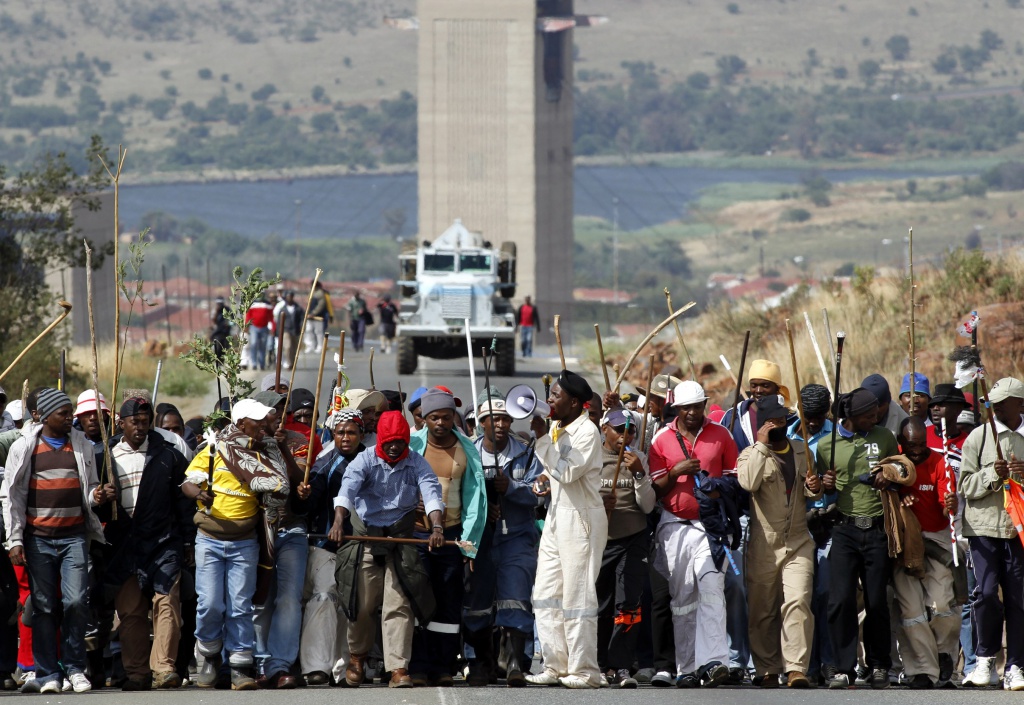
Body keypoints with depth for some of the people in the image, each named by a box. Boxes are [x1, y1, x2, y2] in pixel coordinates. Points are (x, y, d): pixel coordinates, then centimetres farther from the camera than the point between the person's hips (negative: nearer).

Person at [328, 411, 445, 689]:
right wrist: (339, 520, -43)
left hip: (401, 540, 0)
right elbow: (348, 489, -24)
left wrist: (437, 526, -37)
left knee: (399, 605, -8)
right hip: (366, 538, 0)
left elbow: (431, 491, -19)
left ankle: (398, 669, -8)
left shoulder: (416, 463, -4)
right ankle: (357, 655, 32)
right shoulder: (365, 461, -8)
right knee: (362, 604, 6)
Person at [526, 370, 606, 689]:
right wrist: (548, 480, 5)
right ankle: (556, 666, 13)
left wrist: (542, 439, -21)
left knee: (577, 596, -7)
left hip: (581, 518, -9)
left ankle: (584, 670, -2)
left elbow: (568, 472, -24)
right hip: (556, 516, 9)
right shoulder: (556, 428, 12)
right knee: (546, 594, 7)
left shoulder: (587, 432, -13)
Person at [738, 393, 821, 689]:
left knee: (798, 602, -14)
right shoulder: (752, 454, -2)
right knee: (762, 611, 4)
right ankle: (767, 670, 14)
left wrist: (814, 489, 1)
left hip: (798, 543, 2)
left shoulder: (801, 452, 13)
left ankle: (797, 670, -18)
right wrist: (761, 445, -19)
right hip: (764, 545, -2)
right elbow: (748, 482, -25)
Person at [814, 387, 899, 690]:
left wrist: (888, 480, -3)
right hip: (844, 529, -1)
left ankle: (878, 666, 16)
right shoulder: (827, 445, 6)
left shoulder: (884, 437, 8)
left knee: (877, 601, 2)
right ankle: (844, 668, -6)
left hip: (877, 529, 1)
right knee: (841, 599, -11)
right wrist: (826, 485, -7)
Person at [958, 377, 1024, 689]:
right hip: (984, 525, -1)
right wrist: (993, 475, -15)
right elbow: (966, 486, 2)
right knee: (986, 592, -10)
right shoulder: (978, 437, 5)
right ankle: (986, 660, 6)